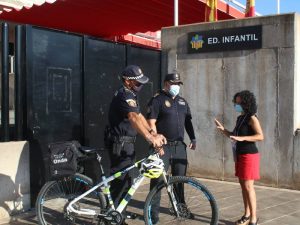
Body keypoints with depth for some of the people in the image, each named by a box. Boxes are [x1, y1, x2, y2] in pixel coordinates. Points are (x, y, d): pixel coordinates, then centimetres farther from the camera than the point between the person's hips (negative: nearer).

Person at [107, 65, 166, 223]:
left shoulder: (130, 95, 14)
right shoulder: (124, 95, -20)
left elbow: (139, 117, 11)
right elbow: (134, 118, -36)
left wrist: (154, 134, -1)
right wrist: (150, 138, -47)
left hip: (126, 143, 11)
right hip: (120, 144, -11)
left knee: (126, 180, 17)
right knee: (121, 181, -7)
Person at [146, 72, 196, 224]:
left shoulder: (182, 101, 16)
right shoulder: (157, 100, -5)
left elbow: (188, 121, 21)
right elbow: (151, 122, -12)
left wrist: (193, 138, 12)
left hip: (179, 146, 6)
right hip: (163, 146, -6)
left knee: (180, 178, 14)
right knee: (158, 179, -5)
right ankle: (153, 212, 2)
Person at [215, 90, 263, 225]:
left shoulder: (251, 118, -13)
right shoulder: (240, 118, 12)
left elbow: (260, 136, -23)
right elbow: (234, 136, 19)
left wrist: (242, 138, -32)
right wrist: (222, 129, 4)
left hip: (249, 155, -9)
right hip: (240, 155, 9)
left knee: (248, 186, -8)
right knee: (243, 185, 12)